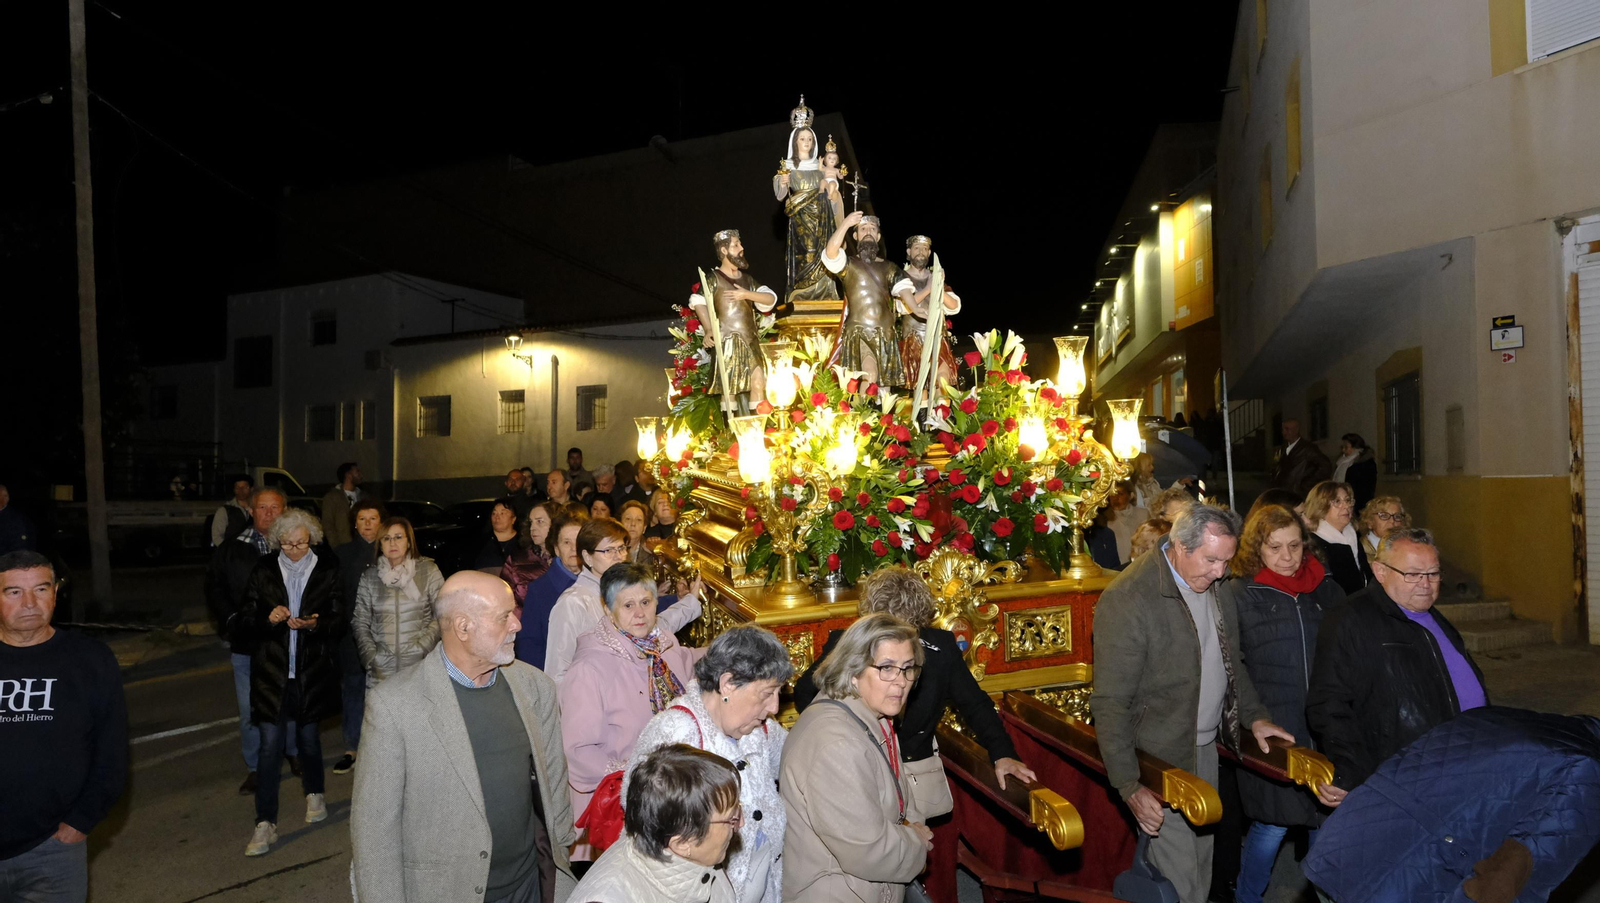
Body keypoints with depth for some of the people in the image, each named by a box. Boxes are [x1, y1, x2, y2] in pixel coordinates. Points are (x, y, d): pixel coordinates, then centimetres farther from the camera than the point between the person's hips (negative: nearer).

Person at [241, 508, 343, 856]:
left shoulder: (328, 571, -1)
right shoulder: (264, 571, 1)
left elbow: (339, 621, -1)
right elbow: (249, 619, 3)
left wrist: (315, 624, -21)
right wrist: (268, 619, -18)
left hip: (311, 671, 0)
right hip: (272, 671, 0)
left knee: (309, 736, 14)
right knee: (269, 744, -2)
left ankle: (314, 794, 38)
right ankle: (265, 823, 3)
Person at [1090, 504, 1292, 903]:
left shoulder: (1212, 584, 2)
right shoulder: (1128, 600, -23)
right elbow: (1110, 703, -21)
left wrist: (1255, 715, 7)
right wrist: (1130, 786, -22)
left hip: (1206, 747, 7)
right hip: (1163, 758, -7)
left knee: (1202, 868, 18)